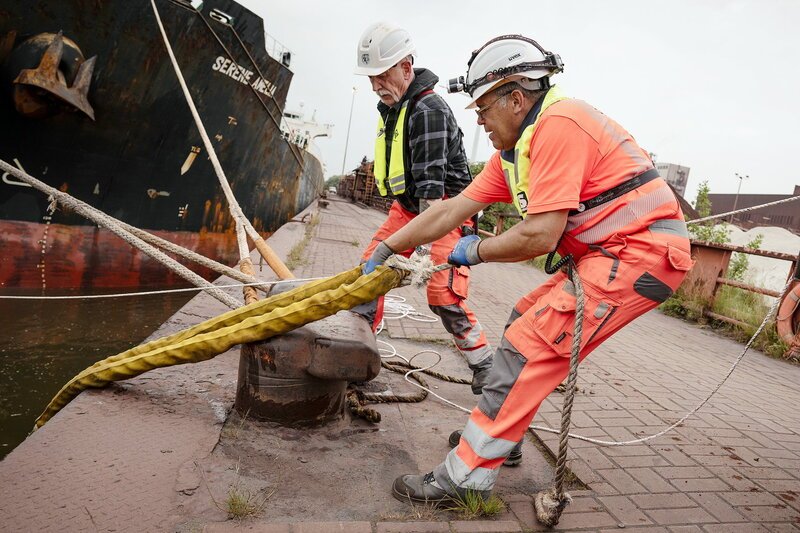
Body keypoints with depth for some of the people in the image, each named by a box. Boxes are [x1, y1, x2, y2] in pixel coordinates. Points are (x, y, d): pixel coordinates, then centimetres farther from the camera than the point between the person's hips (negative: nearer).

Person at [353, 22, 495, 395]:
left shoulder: (429, 109, -22)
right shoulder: (388, 107, 8)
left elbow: (431, 181, -31)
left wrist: (426, 243, -37)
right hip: (406, 206, 9)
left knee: (443, 294, -16)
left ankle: (483, 364, 2)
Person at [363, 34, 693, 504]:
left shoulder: (558, 124, -19)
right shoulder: (515, 149, 11)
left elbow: (539, 236, -24)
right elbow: (452, 210, 11)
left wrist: (476, 251, -6)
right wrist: (385, 250, 13)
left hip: (641, 253, -10)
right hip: (606, 254, 10)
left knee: (530, 345, -15)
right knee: (525, 321, 16)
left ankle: (466, 476, -5)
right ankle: (501, 436, 28)